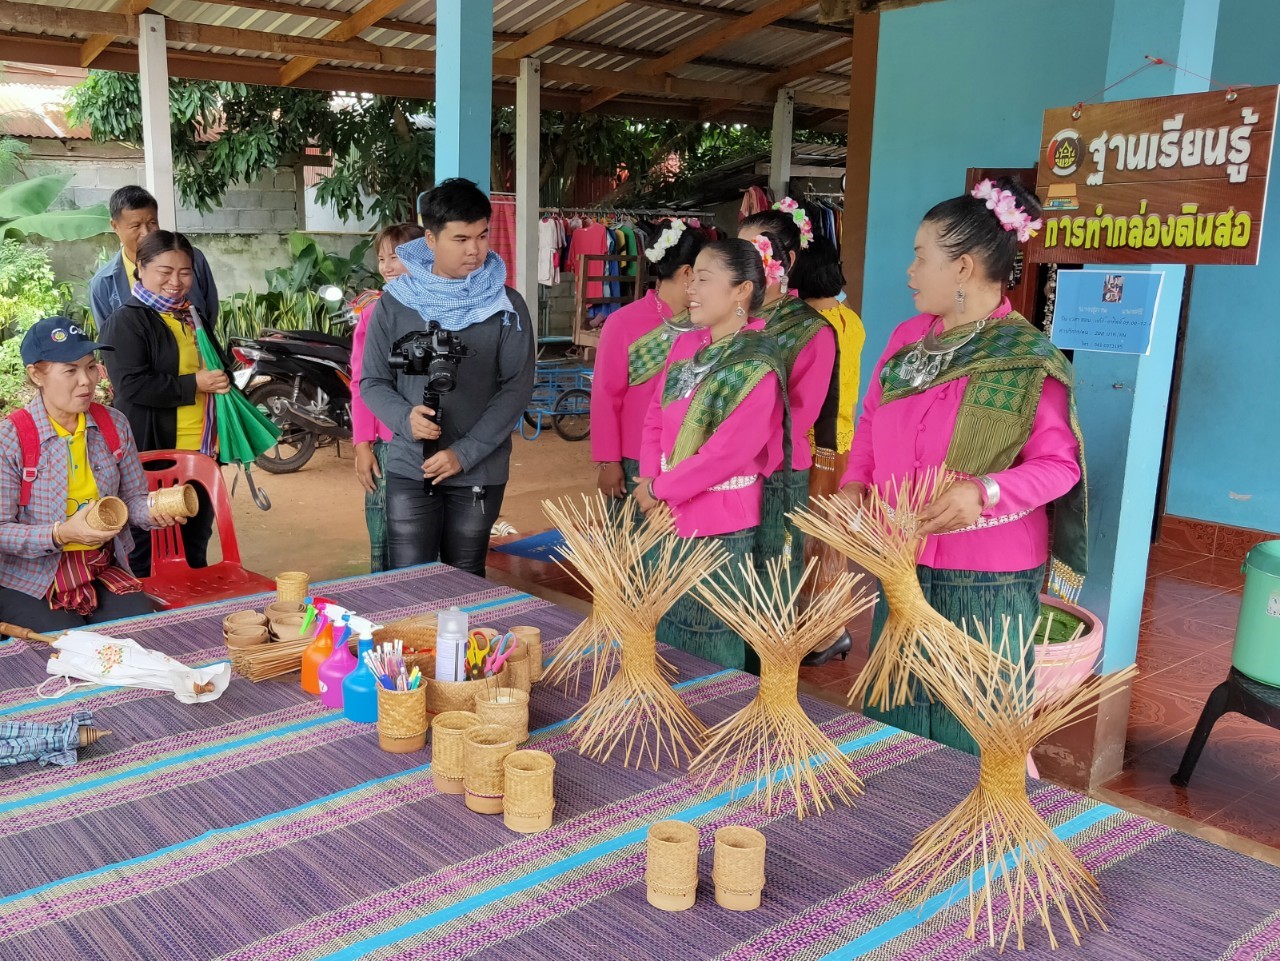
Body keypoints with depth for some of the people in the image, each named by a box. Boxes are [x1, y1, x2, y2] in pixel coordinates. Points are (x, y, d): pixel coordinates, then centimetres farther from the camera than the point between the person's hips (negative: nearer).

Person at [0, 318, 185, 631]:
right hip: (29, 582, -4)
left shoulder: (114, 424, 1)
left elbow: (132, 497, 9)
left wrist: (153, 511, -14)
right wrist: (62, 534, -29)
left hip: (101, 570, 4)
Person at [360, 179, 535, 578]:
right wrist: (406, 418, -17)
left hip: (479, 474, 0)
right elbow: (373, 382, 5)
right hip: (409, 470, 0)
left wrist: (464, 453, -12)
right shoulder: (396, 303, 1)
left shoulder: (506, 306, -1)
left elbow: (517, 388, -5)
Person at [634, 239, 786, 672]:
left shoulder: (757, 367, -16)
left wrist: (659, 490, -13)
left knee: (711, 647, 6)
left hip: (720, 526, -7)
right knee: (662, 631, 19)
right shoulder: (685, 345, 6)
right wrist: (650, 482, -7)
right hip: (668, 516, 7)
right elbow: (655, 419, 8)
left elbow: (728, 451, -21)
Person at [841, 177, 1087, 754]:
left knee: (970, 737, 6)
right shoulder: (907, 337, 5)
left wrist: (986, 492, -29)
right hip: (901, 564, 6)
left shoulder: (1029, 361, -13)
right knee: (892, 723, 18)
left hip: (989, 577, -6)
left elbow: (1060, 465, -12)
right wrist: (854, 484, -3)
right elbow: (871, 421, 14)